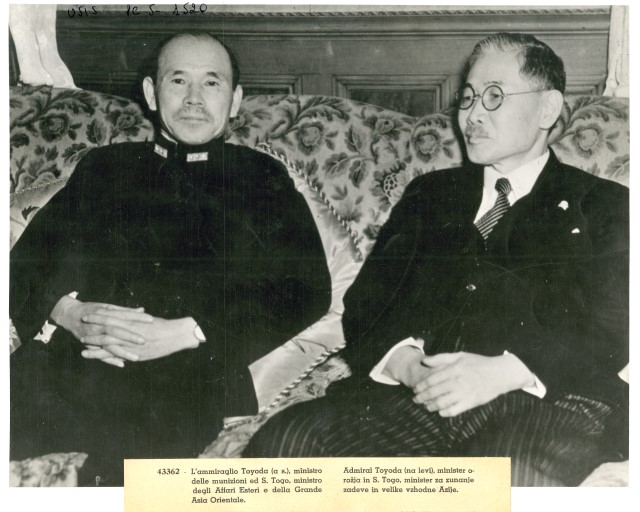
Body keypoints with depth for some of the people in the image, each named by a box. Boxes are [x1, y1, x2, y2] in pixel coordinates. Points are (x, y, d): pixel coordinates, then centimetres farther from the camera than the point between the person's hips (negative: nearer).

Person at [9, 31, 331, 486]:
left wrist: (182, 333, -10)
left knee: (131, 463, -34)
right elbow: (28, 258, 18)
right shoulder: (103, 167, 23)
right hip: (73, 360, 4)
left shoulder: (262, 179, 15)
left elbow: (308, 289, 2)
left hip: (186, 372, -4)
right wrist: (70, 312, -7)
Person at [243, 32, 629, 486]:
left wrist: (506, 371, -16)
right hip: (418, 392, 5)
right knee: (280, 443, -22)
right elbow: (363, 307, 16)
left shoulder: (604, 206, 15)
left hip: (548, 399, -4)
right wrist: (402, 360, -8)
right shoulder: (430, 193, 24)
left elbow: (612, 334, 2)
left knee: (516, 478, -39)